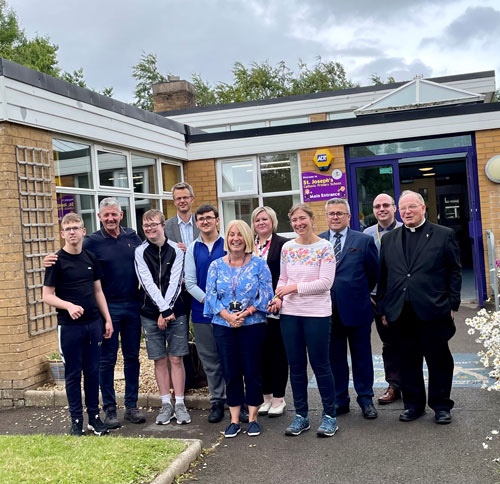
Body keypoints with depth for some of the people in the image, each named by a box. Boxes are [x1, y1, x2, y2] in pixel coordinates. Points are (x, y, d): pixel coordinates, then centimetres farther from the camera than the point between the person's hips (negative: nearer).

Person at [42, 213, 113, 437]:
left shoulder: (91, 258, 7)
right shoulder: (57, 260, -6)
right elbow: (47, 295, -6)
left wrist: (107, 319, 8)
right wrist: (69, 306, -23)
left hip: (93, 324, 4)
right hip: (69, 326, -4)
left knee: (93, 371, 10)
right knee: (73, 374, 6)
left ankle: (94, 416, 21)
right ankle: (76, 420, 17)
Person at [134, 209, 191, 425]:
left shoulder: (176, 250, -1)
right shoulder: (140, 252, 0)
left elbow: (175, 282, -8)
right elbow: (148, 283, -9)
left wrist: (167, 311, -16)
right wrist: (164, 310, -17)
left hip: (176, 312, -1)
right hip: (151, 314, 1)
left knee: (176, 359, 3)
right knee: (160, 360, 8)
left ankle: (179, 404, 13)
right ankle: (166, 404, 18)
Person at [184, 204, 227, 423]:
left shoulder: (228, 244, -1)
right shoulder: (192, 249, 5)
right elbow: (190, 283, 2)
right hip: (202, 312, 2)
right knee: (210, 360, 10)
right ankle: (217, 401, 22)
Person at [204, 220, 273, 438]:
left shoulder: (259, 264, 0)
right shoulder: (216, 266, 6)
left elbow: (266, 293, -6)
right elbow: (211, 295, 0)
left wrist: (246, 313, -17)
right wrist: (227, 315, -14)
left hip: (253, 325, -2)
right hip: (223, 326, 2)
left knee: (252, 371, 4)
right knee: (231, 373, 8)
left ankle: (252, 418, 18)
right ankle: (234, 420, 18)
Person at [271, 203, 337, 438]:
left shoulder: (325, 247, -6)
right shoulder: (287, 247, 8)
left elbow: (325, 282, -13)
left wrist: (295, 287, -14)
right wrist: (278, 297, -5)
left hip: (317, 313, -4)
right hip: (289, 313, 5)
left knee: (320, 364, 3)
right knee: (296, 365, 11)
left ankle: (330, 416, 19)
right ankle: (301, 415, 24)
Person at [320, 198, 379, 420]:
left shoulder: (364, 240, 0)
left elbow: (374, 272, 7)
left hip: (357, 309, -1)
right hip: (329, 310, 2)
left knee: (362, 357, 10)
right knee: (334, 358, 11)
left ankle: (366, 399, 24)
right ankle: (340, 400, 23)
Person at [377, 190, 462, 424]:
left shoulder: (444, 235, 3)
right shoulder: (389, 239, 12)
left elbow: (455, 271, 2)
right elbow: (383, 276, 11)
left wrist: (452, 305, -3)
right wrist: (383, 309, 7)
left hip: (433, 311, -3)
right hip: (401, 313, 3)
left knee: (439, 361, 7)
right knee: (408, 361, 11)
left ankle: (441, 405, 22)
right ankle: (413, 404, 25)